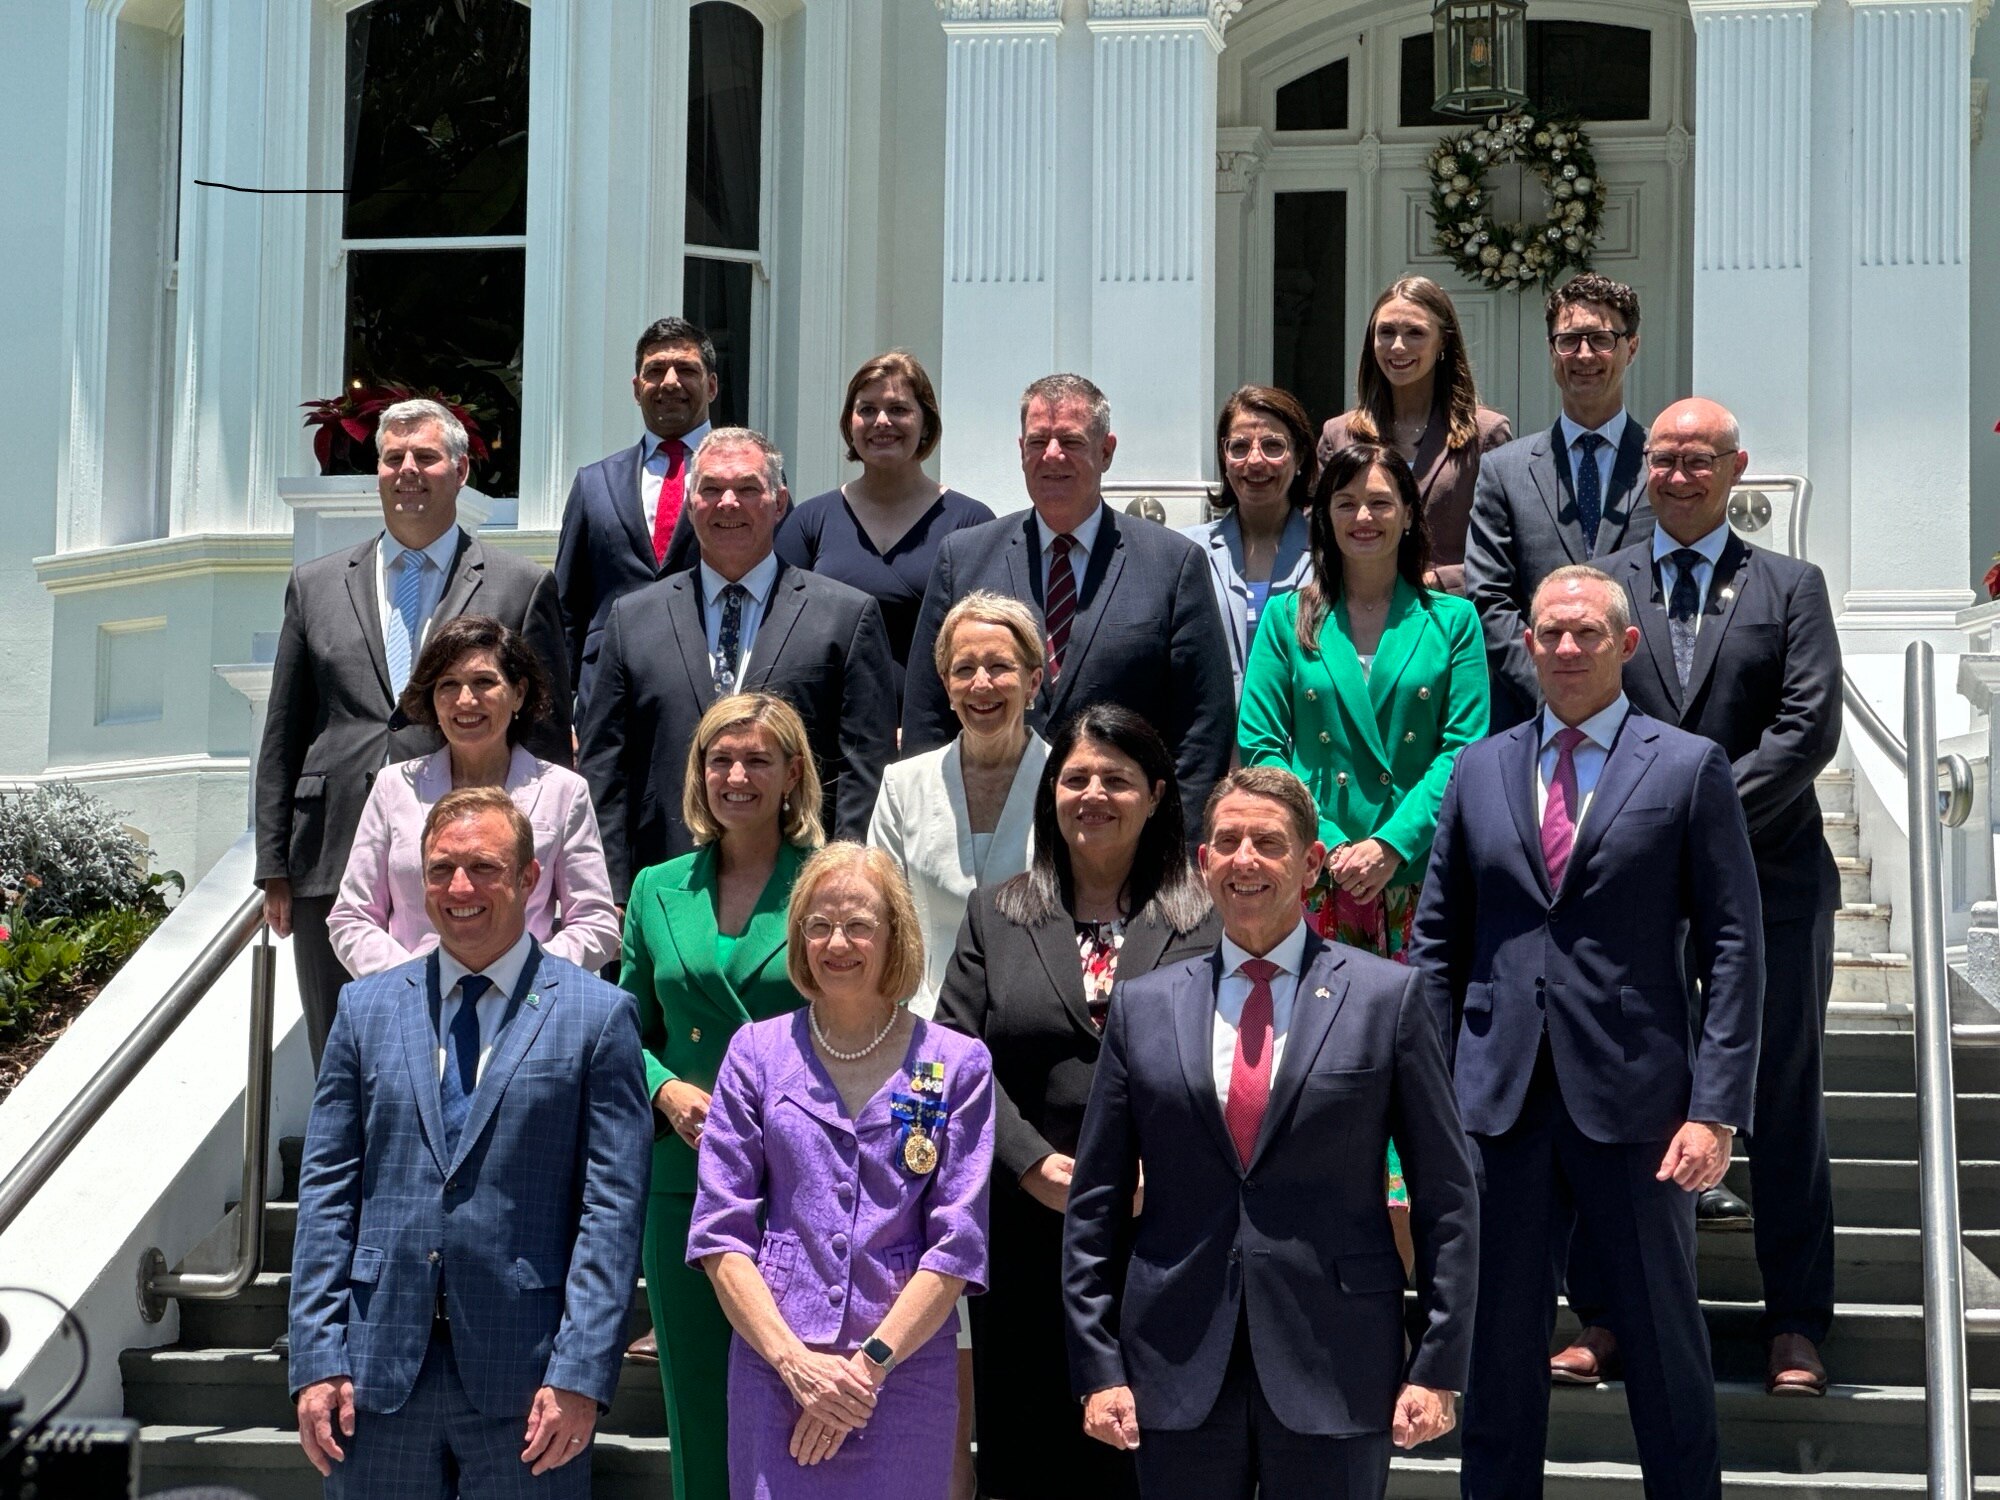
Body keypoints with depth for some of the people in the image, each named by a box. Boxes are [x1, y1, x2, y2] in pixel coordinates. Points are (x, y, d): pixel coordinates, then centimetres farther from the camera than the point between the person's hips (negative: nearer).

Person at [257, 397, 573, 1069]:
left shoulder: (522, 587, 7)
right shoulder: (316, 586, 15)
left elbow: (548, 736, 5)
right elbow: (283, 739, 14)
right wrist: (274, 868, 8)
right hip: (334, 872, 3)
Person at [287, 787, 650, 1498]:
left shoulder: (598, 1015, 0)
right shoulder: (365, 1008, 10)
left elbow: (612, 1207, -4)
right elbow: (327, 1190, 8)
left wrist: (579, 1376, -11)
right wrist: (318, 1359, 0)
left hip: (523, 1373, -2)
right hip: (381, 1367, 3)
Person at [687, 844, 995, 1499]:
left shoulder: (956, 1065, 3)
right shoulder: (757, 1052, 6)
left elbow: (958, 1244, -2)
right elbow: (721, 1231, 1)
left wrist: (870, 1364, -11)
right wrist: (796, 1362, -10)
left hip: (907, 1375, 0)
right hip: (772, 1368, 1)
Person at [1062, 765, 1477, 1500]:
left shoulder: (1387, 997, 2)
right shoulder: (1143, 1006, 8)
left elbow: (1445, 1200, 2)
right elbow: (1095, 1207, 9)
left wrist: (1438, 1367, -3)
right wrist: (1098, 1368, 2)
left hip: (1335, 1371, -2)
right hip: (1180, 1377, 2)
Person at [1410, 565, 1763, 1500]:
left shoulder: (1688, 768, 1)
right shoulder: (1480, 770, 10)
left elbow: (1733, 948, -3)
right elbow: (1437, 940, 13)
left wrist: (1716, 1108, -10)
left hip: (1634, 1101, -3)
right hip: (1501, 1100, 3)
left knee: (1663, 1337, 8)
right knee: (1497, 1336, 9)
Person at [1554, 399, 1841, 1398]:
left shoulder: (1791, 587, 8)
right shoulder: (1598, 587, 11)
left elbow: (1809, 727, -3)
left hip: (1767, 876, -1)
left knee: (1782, 1098, 4)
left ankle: (1795, 1326, 12)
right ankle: (1604, 1316, 10)